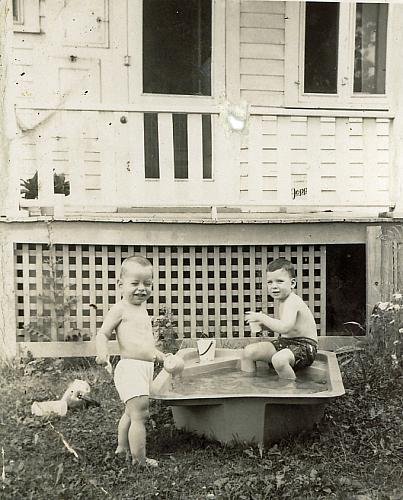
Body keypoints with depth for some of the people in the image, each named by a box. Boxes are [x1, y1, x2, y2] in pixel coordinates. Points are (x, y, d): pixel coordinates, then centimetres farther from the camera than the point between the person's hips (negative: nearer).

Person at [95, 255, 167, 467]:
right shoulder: (120, 309, -11)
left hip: (145, 368, 10)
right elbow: (103, 333, -14)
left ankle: (122, 448, 39)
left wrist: (159, 355, 34)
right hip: (130, 368, -10)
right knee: (139, 414, -10)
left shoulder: (142, 310, 15)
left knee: (131, 412, 23)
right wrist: (102, 353, -31)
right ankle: (140, 460, -1)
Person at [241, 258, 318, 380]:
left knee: (279, 359, -39)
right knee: (248, 351, -1)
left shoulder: (292, 301, -19)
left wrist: (261, 317, -24)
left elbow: (284, 328, -35)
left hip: (303, 347, -9)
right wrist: (265, 324, 2)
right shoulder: (283, 300, 11)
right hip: (284, 342, 9)